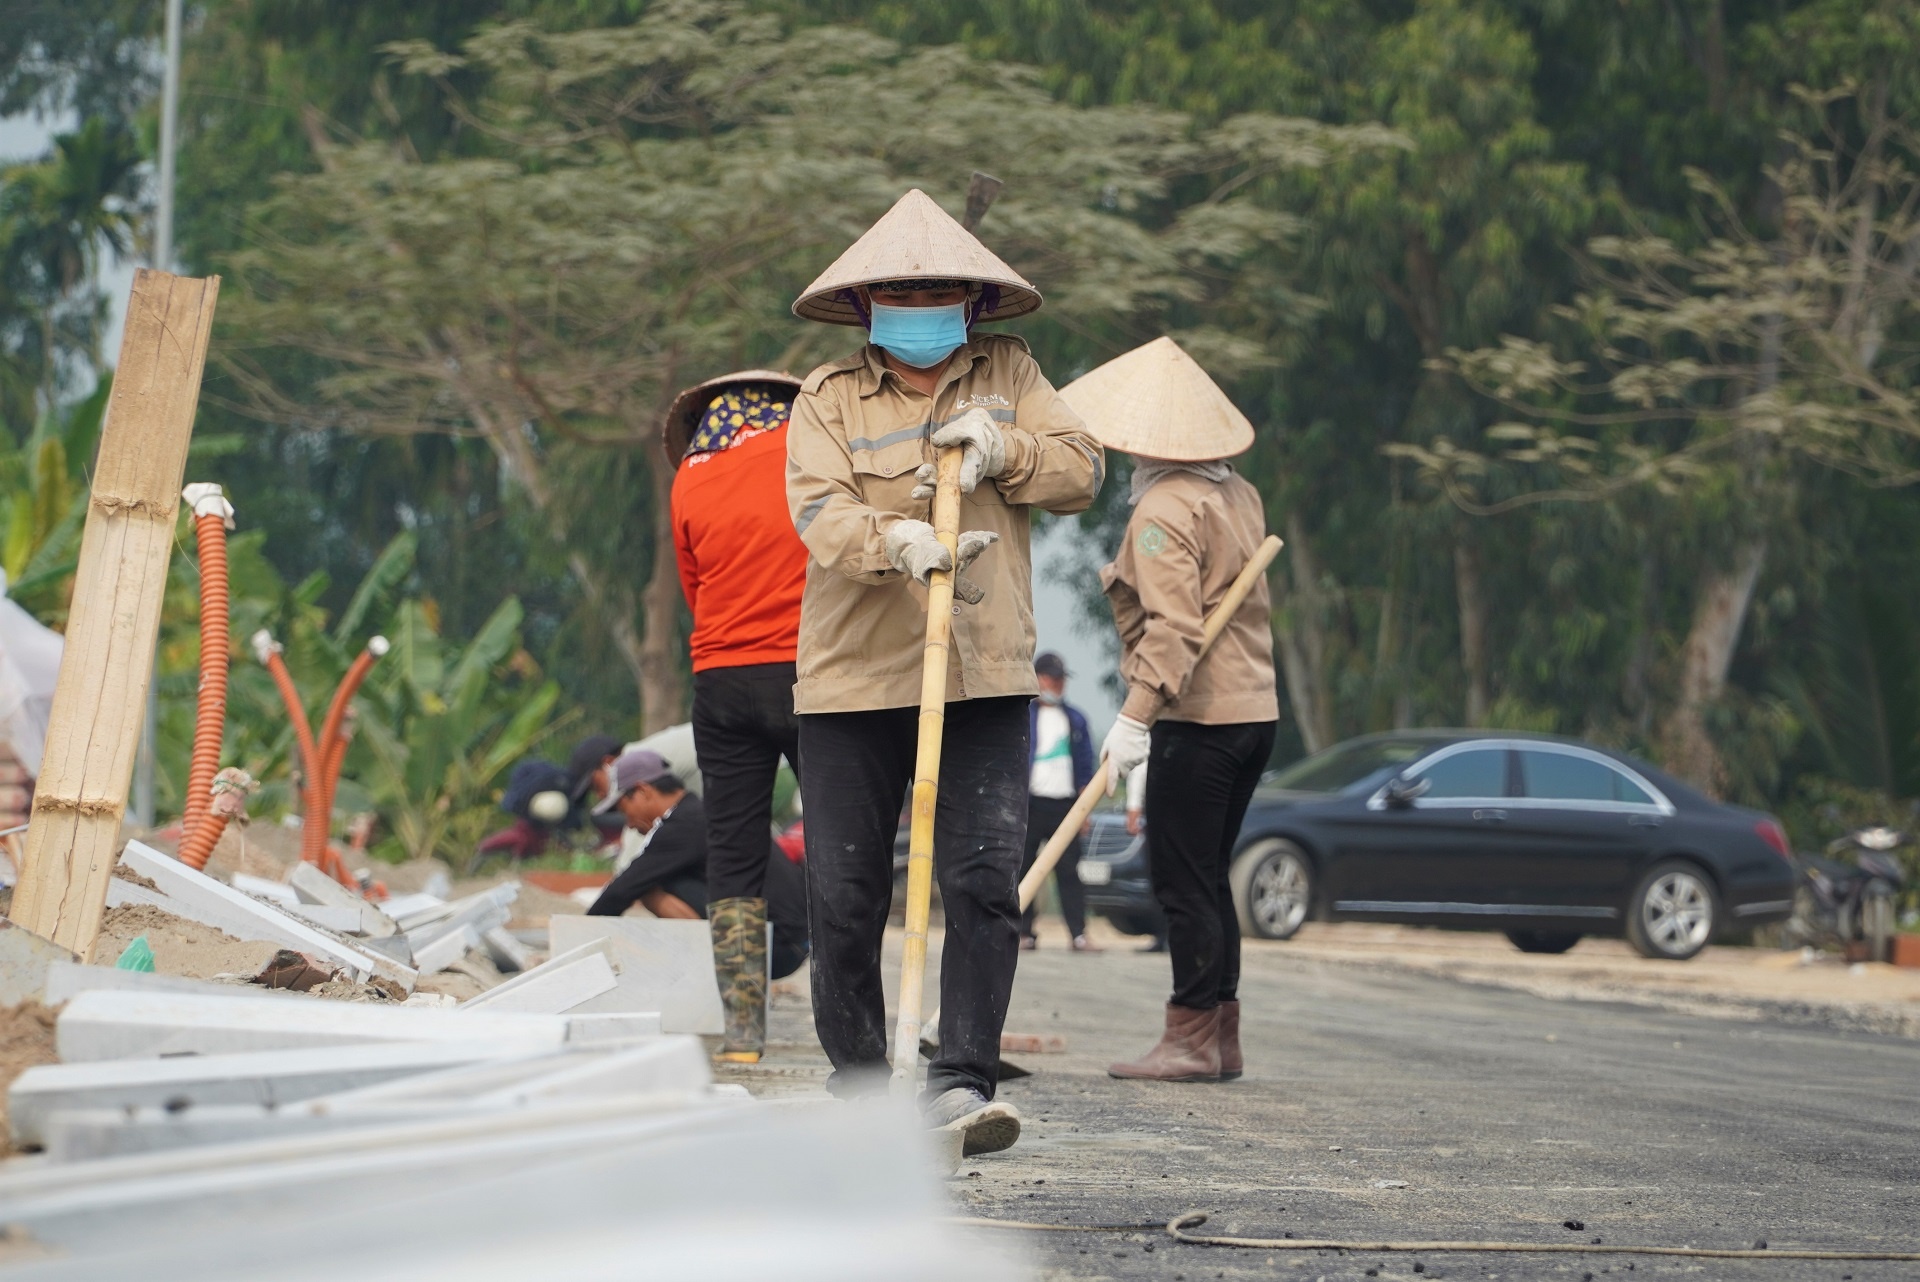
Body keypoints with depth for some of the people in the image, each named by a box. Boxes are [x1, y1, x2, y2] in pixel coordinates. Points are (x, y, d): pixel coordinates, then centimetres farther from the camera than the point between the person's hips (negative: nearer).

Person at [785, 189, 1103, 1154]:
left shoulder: (1008, 375, 12)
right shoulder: (828, 399, 3)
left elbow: (1082, 468, 5)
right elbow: (820, 512, -13)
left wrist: (1004, 449, -14)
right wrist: (901, 543, -33)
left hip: (985, 679, 1)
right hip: (853, 679, -1)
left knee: (984, 882, -11)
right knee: (845, 896, 3)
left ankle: (962, 1083, -10)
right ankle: (857, 1086, 18)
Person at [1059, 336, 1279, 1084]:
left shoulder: (1164, 509, -13)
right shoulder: (1241, 496, 11)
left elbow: (1173, 625, -22)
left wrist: (1135, 716, -25)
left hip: (1197, 716, -9)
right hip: (1255, 707, 9)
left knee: (1182, 881, -4)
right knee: (1209, 877, 14)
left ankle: (1192, 1038, -4)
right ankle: (1221, 1035, 15)